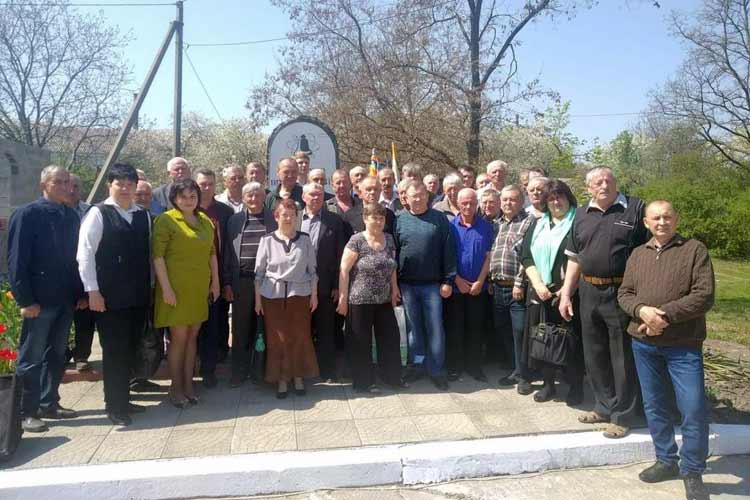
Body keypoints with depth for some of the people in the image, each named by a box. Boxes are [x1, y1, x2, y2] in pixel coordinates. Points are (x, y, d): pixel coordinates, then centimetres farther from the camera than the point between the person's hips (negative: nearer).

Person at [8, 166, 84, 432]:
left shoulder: (71, 216, 9)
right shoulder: (27, 214, -8)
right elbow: (17, 260, -11)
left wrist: (81, 292, 7)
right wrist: (26, 300, -15)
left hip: (66, 300, 6)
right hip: (39, 300, -6)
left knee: (56, 355, 15)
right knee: (31, 358, 4)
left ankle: (49, 403, 27)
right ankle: (25, 412, 15)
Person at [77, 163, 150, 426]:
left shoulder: (143, 215, 9)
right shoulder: (98, 213, -5)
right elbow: (85, 254, -8)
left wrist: (149, 286, 11)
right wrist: (93, 291, -12)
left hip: (138, 296, 5)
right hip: (110, 296, -5)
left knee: (129, 350, 12)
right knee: (114, 351, 3)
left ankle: (122, 399, 27)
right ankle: (114, 405, 16)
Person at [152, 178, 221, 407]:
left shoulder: (205, 220, 11)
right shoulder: (165, 220, -7)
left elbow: (212, 252, 14)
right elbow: (158, 255, -12)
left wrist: (215, 282, 10)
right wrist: (166, 287, -16)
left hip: (200, 288, 5)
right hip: (176, 288, -5)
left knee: (192, 336, 11)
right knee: (179, 337, 0)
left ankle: (188, 384, 22)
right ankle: (176, 387, 16)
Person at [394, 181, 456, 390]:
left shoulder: (439, 219, 0)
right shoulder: (399, 220, 3)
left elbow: (448, 251, -1)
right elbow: (393, 252, 3)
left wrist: (448, 280, -5)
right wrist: (394, 283, 0)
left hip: (432, 284, -1)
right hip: (407, 284, 1)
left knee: (435, 327, 3)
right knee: (414, 326, 12)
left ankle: (437, 370, 15)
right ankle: (417, 364, 26)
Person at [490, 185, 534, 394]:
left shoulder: (528, 222, -4)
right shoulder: (497, 224, 16)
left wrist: (520, 283, -16)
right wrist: (490, 282, 13)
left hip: (517, 288, -7)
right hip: (498, 288, 7)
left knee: (520, 333, -2)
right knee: (503, 331, 13)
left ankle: (522, 375, 11)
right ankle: (516, 369, 28)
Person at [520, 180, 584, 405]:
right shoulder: (538, 224, 14)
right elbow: (526, 257, 8)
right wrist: (538, 284, -6)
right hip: (540, 292, 4)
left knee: (571, 341, -1)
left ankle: (575, 387, 16)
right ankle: (548, 384, 21)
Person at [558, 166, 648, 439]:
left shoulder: (635, 209, -3)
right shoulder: (581, 215, 11)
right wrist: (566, 294, 10)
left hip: (622, 293, -5)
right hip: (589, 292, 5)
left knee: (623, 357, 4)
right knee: (595, 355, 15)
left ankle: (624, 416, 19)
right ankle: (605, 407, 32)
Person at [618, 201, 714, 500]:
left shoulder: (695, 250, -2)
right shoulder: (637, 255, 11)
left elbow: (704, 295, -11)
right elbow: (624, 294, 7)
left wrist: (666, 315, -18)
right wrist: (642, 310, -14)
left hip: (684, 345, -4)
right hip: (644, 343, 4)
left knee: (694, 409, -4)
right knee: (654, 406, 13)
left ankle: (692, 472, 15)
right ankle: (666, 461, 29)